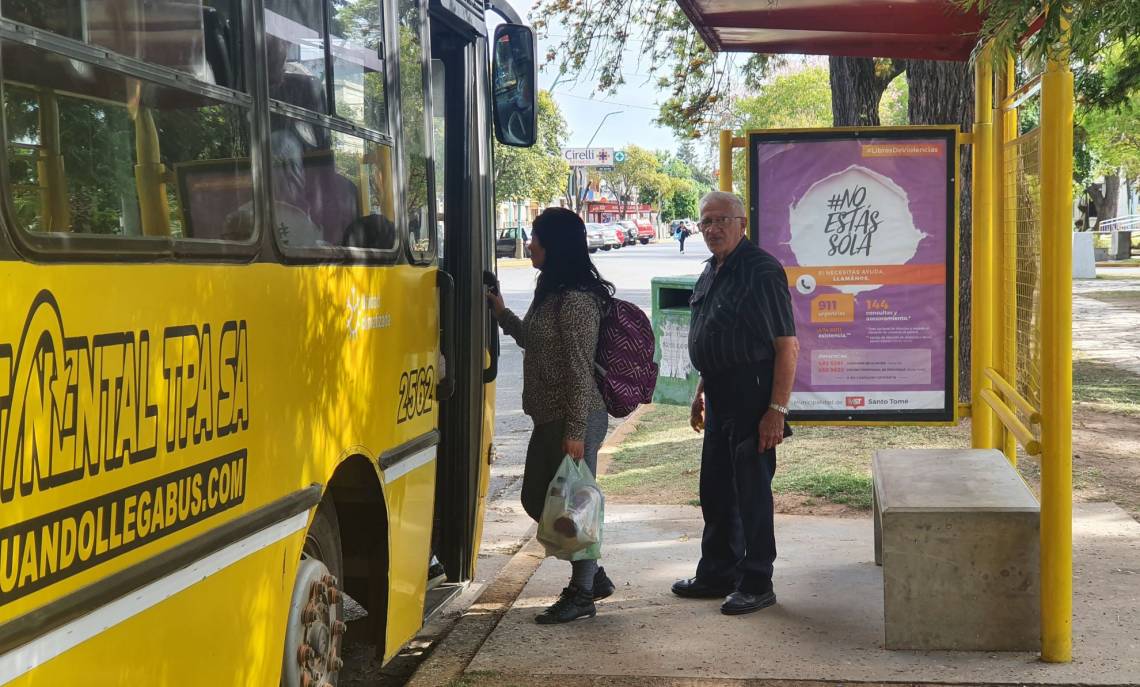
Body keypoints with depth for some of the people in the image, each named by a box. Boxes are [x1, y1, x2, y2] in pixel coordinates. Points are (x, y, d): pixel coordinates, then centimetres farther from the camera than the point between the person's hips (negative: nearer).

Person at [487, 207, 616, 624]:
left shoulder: (576, 300, -18)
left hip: (574, 419, -11)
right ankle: (591, 575, 28)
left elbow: (581, 371, -20)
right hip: (549, 418, 11)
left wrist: (575, 433, -21)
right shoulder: (551, 292, 12)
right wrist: (502, 315, 19)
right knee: (536, 498, 16)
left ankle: (582, 594, 12)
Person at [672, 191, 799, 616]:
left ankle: (756, 584, 7)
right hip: (719, 396, 10)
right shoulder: (711, 273, 13)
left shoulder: (761, 271, -16)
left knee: (752, 489, -3)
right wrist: (701, 393, 23)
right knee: (715, 489, 16)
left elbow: (788, 346, -19)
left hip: (751, 396, -9)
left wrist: (777, 410, -22)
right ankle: (717, 574, 29)